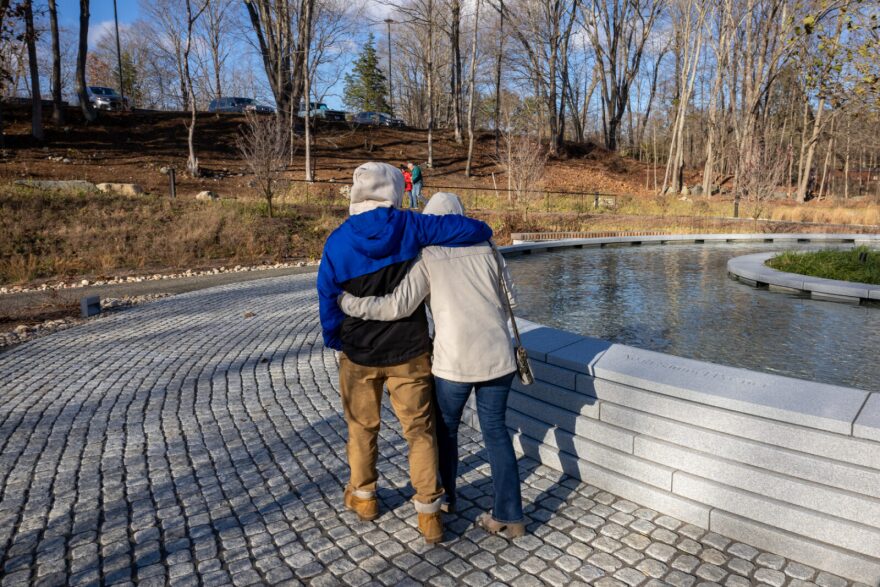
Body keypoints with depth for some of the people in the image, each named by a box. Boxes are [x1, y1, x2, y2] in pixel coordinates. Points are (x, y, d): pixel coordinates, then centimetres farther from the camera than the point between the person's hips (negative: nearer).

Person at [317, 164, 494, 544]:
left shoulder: (337, 242, -11)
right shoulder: (409, 226, -12)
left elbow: (329, 301, -5)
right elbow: (467, 229, -14)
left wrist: (335, 342, 12)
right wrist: (483, 234, 11)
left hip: (359, 354, 1)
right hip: (408, 352, -1)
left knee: (362, 427, 21)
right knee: (419, 430, 11)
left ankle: (363, 497, 37)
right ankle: (428, 514, 15)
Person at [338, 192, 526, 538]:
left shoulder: (428, 258, -5)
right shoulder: (486, 248, 4)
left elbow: (397, 306, -13)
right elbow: (509, 300, 7)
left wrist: (346, 302, -4)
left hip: (455, 361, -2)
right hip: (497, 356, 3)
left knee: (445, 429, 20)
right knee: (495, 429, 14)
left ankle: (444, 496, 41)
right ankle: (509, 516, 16)